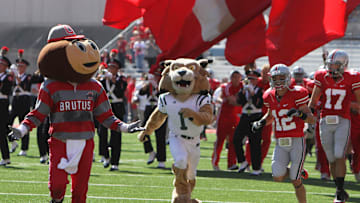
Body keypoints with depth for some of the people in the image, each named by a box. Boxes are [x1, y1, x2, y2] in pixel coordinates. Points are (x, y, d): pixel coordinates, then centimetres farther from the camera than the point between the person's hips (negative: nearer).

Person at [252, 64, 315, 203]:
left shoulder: (296, 95, -11)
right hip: (281, 143, 5)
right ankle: (294, 172, 23)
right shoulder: (270, 97, 5)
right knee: (278, 177, -9)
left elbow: (312, 119, -12)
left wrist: (300, 114, -32)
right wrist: (261, 122, 7)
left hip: (297, 141, -5)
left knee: (295, 181, -5)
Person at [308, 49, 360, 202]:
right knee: (332, 160, 7)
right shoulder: (322, 78, 1)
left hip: (342, 122, -3)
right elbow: (313, 102, 10)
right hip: (325, 121, 3)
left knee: (339, 156, -16)